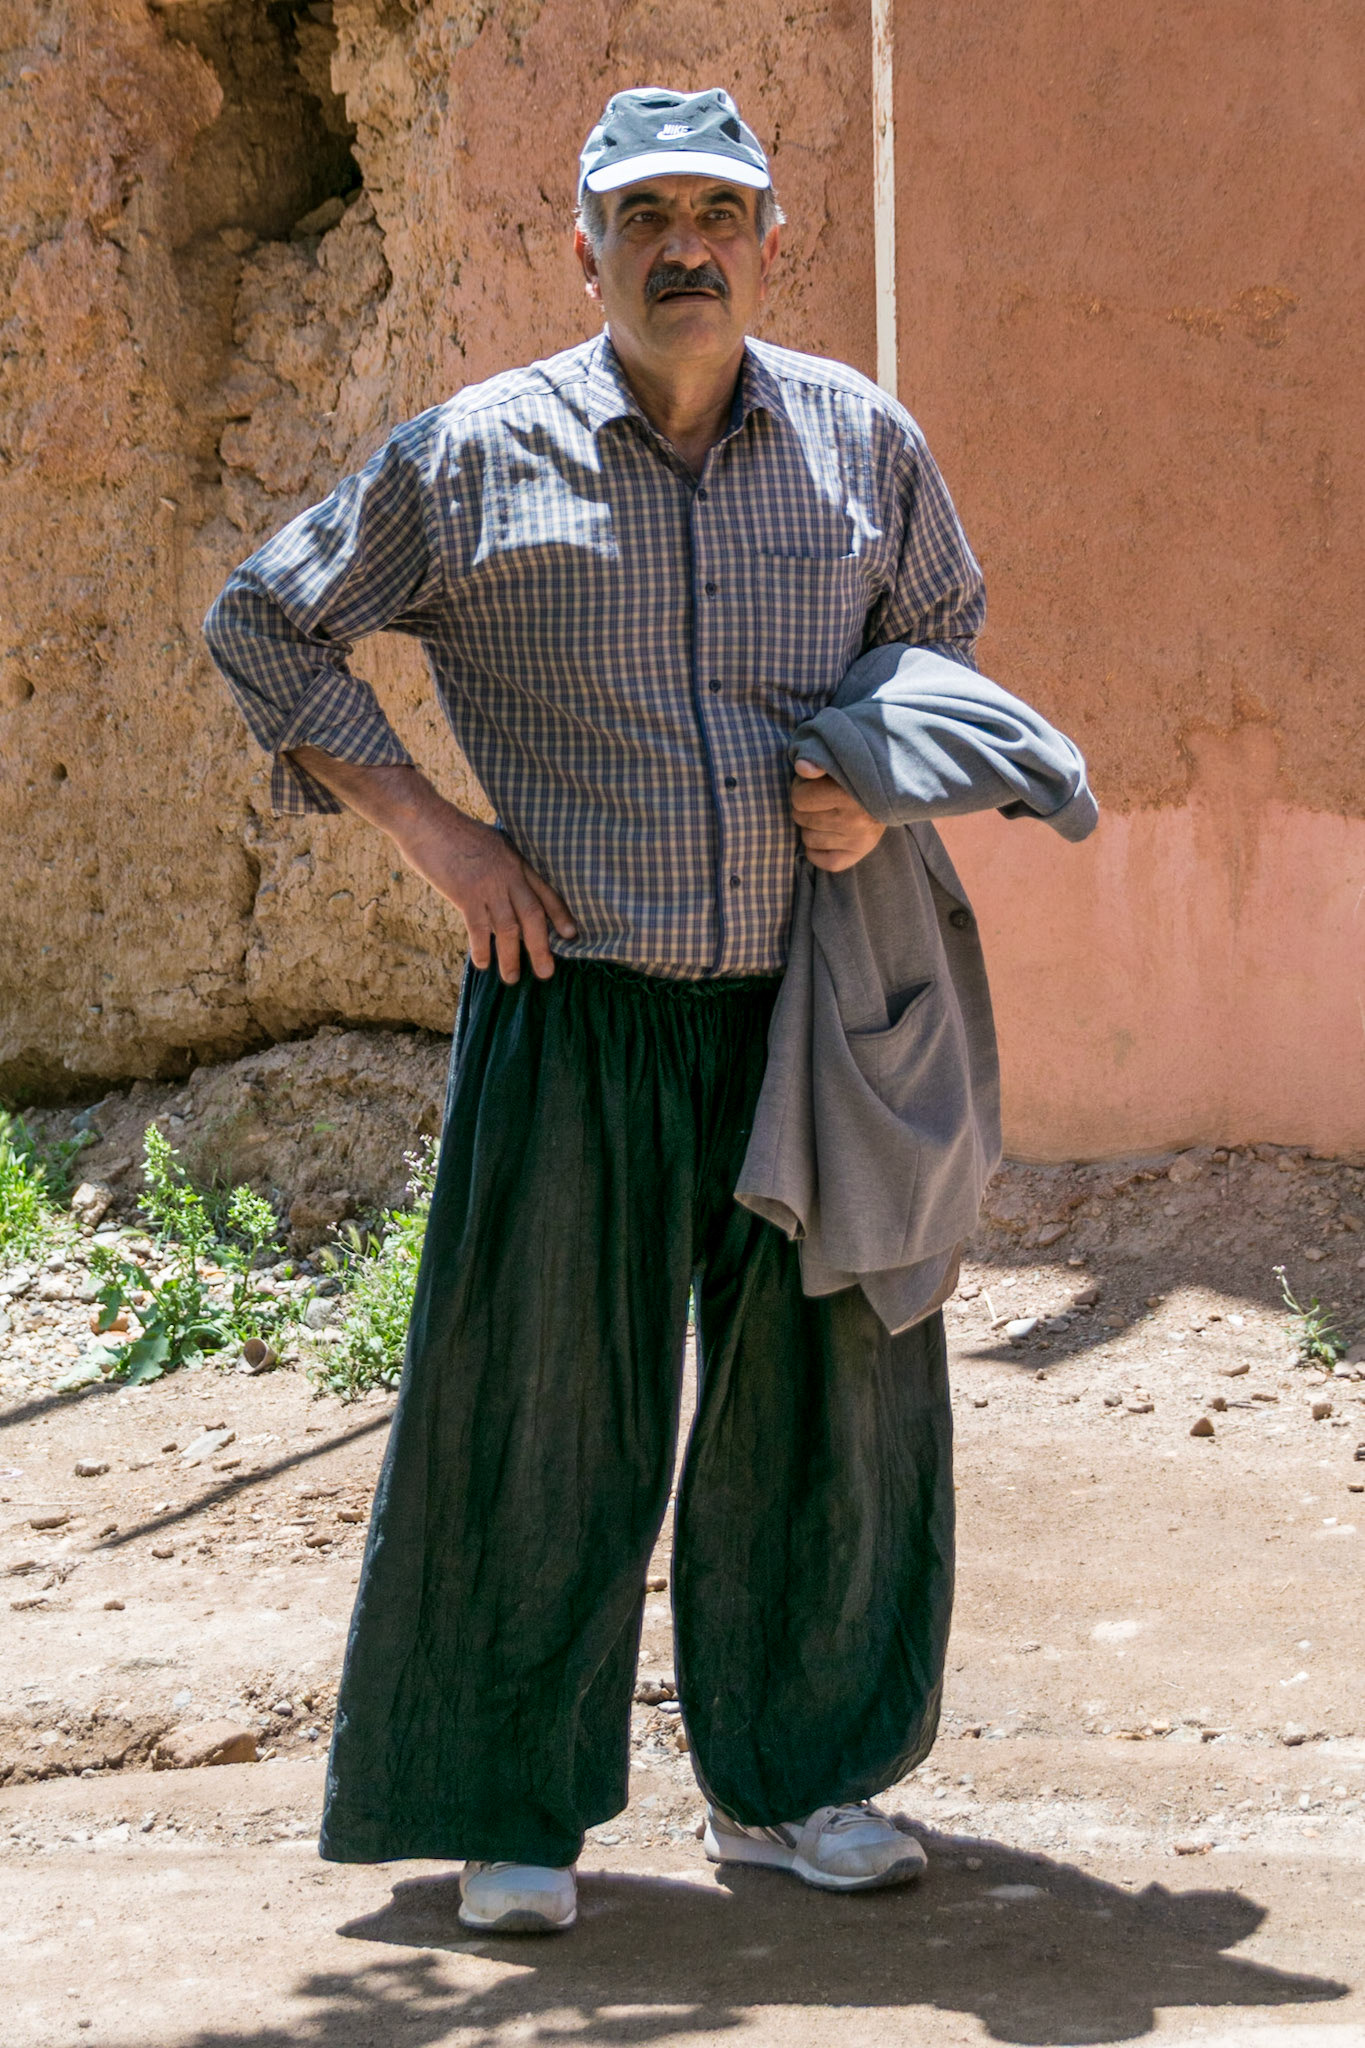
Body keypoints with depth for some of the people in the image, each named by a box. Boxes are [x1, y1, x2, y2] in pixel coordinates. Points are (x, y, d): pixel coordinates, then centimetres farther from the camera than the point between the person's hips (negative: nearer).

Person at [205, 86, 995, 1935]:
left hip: (810, 1005, 3)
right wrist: (431, 830, -2)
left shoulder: (866, 443, 6)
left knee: (829, 1393, 8)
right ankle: (514, 1805, 13)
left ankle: (787, 1780, 24)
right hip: (576, 1006, -3)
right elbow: (265, 624, 7)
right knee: (543, 1407, 0)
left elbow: (947, 635, 23)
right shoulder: (477, 459, -2)